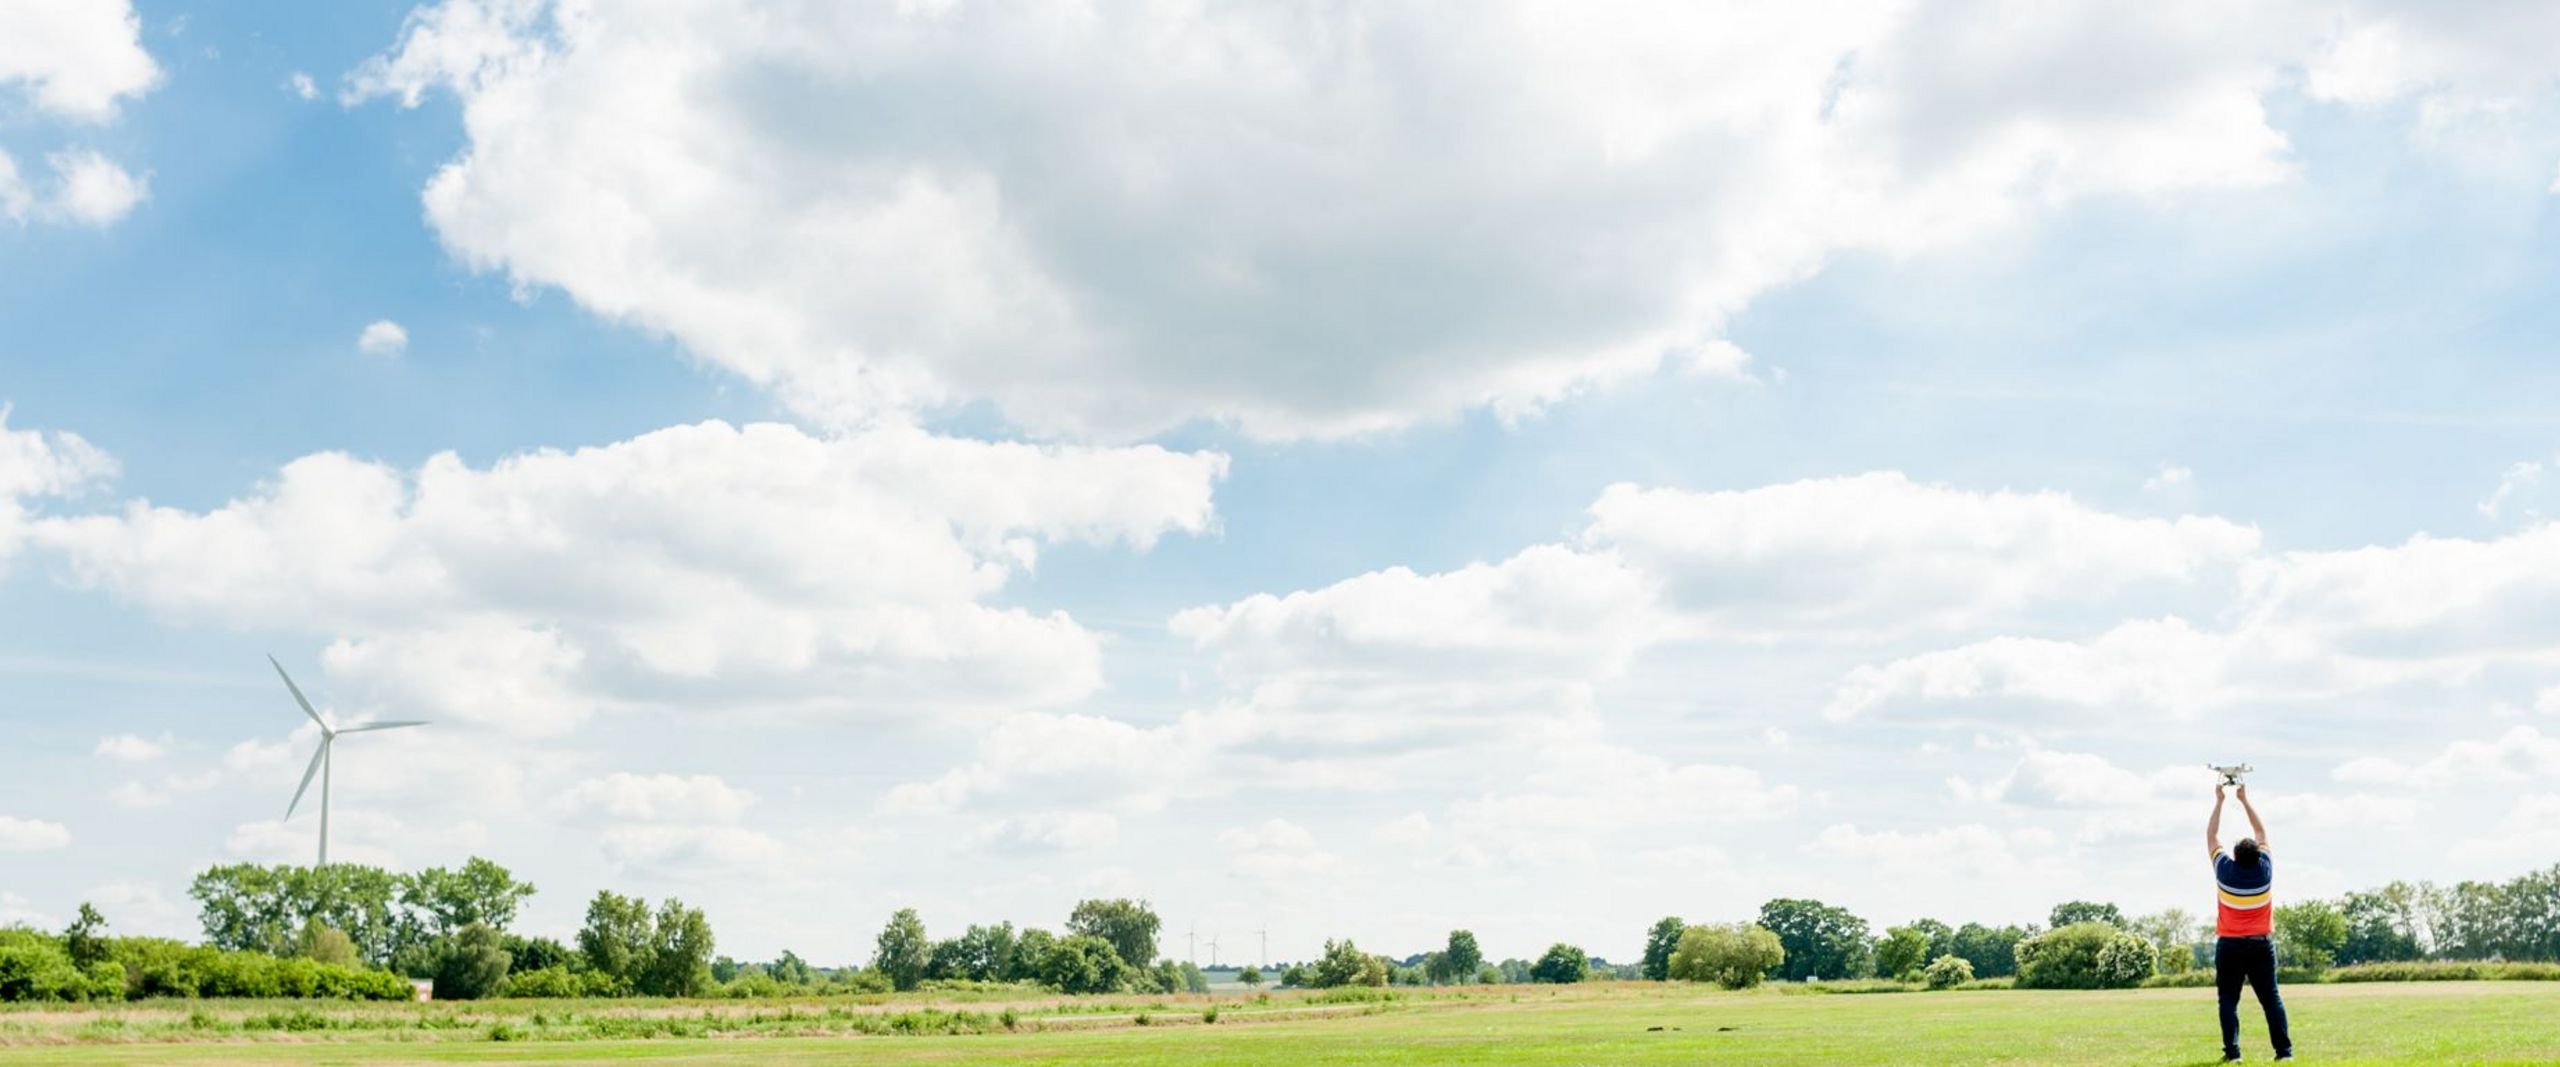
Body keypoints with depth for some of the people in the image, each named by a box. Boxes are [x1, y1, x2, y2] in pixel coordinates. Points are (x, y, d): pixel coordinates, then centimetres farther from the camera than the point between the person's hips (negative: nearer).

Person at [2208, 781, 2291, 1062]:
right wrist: (2245, 799, 15)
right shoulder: (2264, 869, -7)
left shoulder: (2225, 871, -10)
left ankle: (2232, 1052, -7)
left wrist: (2219, 801, 10)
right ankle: (2284, 1049, 2)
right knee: (2271, 999, 5)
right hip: (2261, 944, 1)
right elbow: (2261, 832, 8)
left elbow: (2211, 836, 4)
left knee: (2229, 1000, 1)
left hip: (2229, 945, -1)